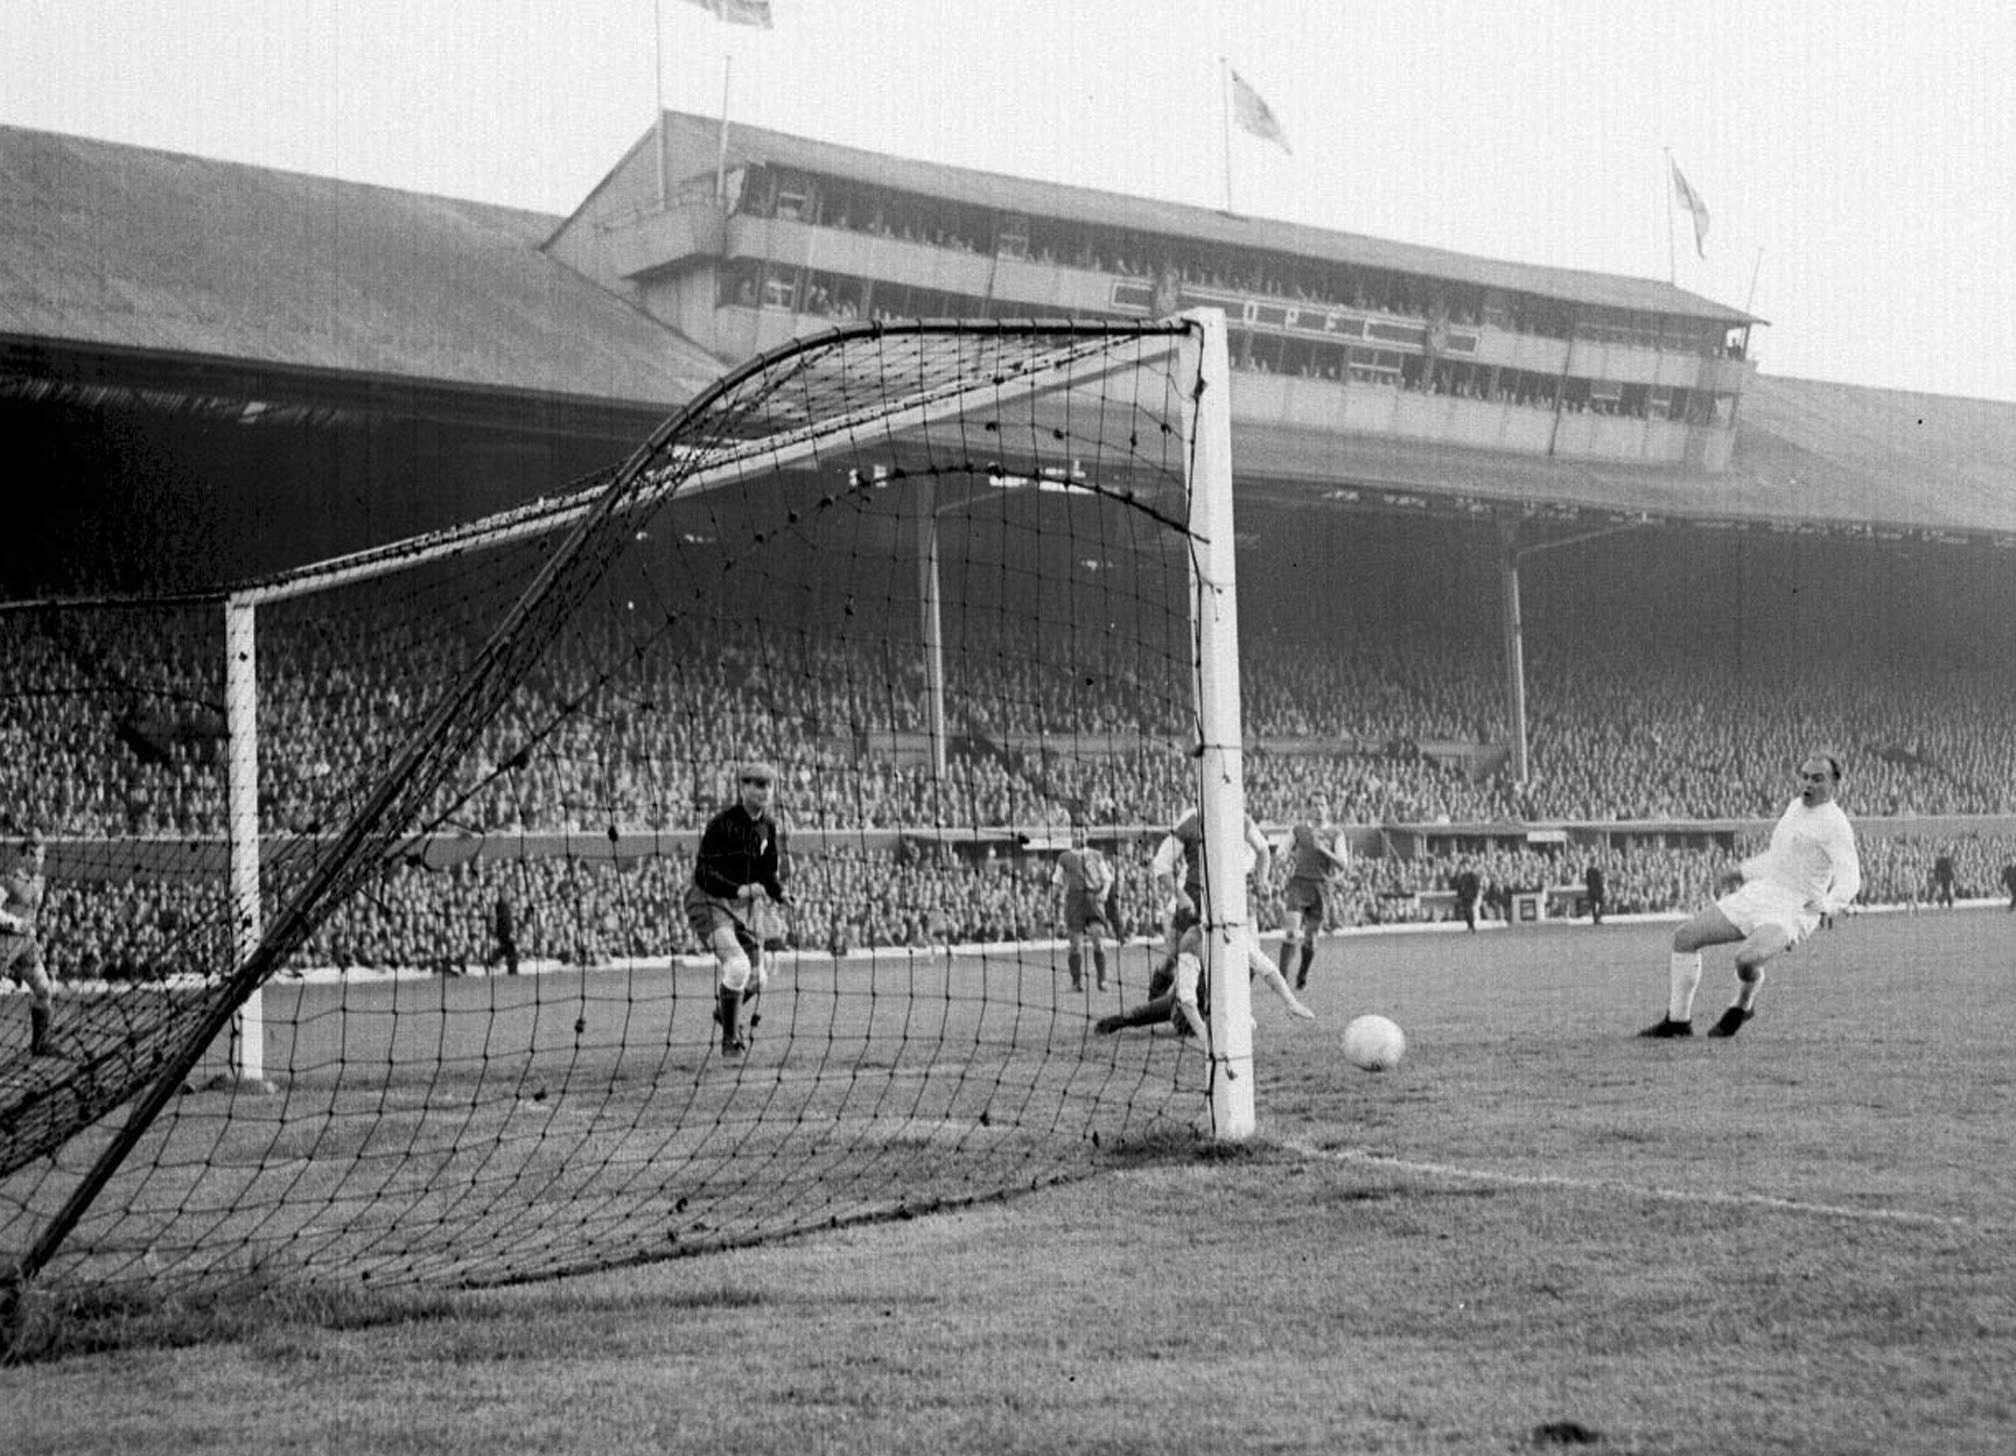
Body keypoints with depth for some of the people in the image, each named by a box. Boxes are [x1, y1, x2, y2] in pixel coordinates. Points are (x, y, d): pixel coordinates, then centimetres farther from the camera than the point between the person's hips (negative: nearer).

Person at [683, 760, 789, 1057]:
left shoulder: (767, 826, 4)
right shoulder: (721, 824, -18)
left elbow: (767, 871, 14)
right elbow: (704, 874, -21)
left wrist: (780, 893, -7)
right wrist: (739, 890, -35)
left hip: (743, 907, 7)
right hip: (709, 902, -7)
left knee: (756, 978, 8)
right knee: (737, 964, -26)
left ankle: (726, 1012, 41)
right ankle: (730, 1039, -12)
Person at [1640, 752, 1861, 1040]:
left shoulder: (1835, 824, -11)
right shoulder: (1796, 806, 15)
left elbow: (1849, 879, -23)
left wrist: (1828, 906, -40)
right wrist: (1742, 872, 33)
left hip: (1794, 909, -8)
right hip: (1758, 893, 8)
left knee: (1746, 959, -33)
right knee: (1685, 937, -1)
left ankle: (1743, 1006, 2)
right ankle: (1678, 1020, 7)